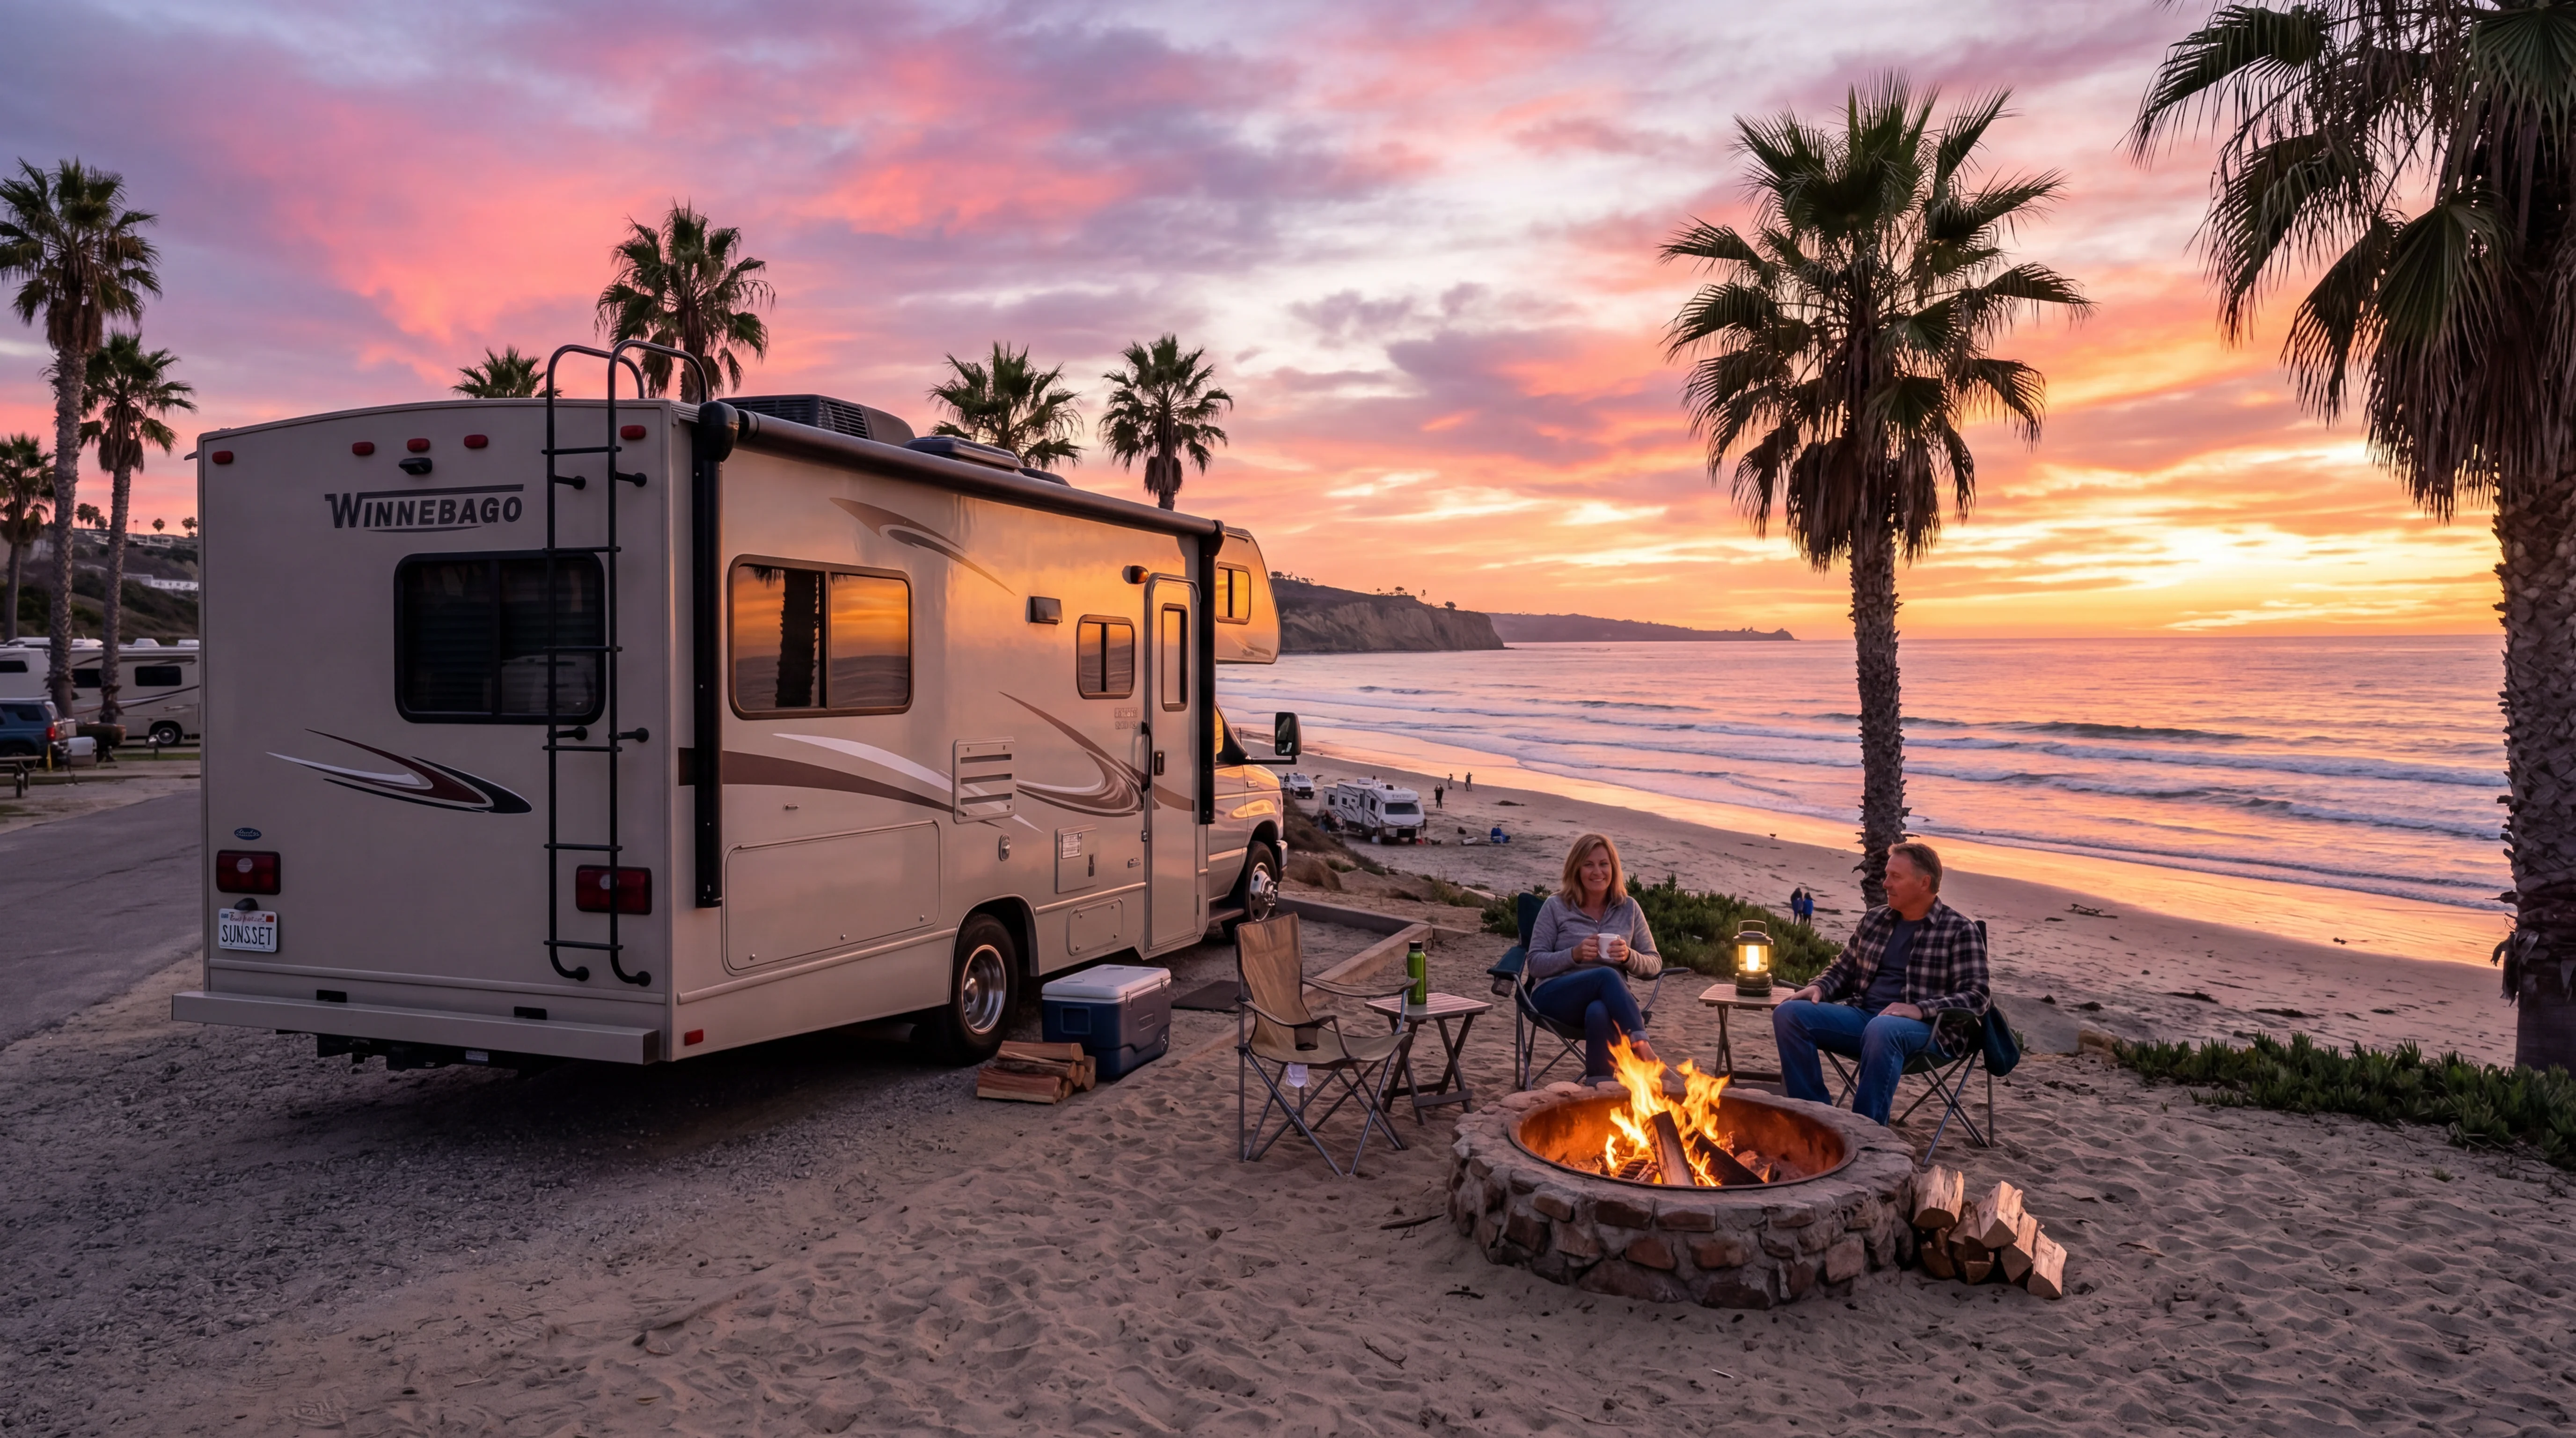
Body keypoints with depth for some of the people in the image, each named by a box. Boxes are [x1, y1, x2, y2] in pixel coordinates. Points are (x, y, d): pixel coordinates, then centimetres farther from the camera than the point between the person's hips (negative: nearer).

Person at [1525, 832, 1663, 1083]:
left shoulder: (1628, 908, 14)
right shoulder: (1556, 907, 8)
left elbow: (1655, 965, 13)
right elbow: (1535, 964, 3)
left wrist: (1629, 957, -10)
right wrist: (1574, 954, -15)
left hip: (1612, 1000, 1)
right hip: (1554, 997, -1)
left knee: (1599, 1012, -40)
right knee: (1607, 975, -36)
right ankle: (1643, 1047, -47)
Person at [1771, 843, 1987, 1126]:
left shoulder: (1959, 930, 1)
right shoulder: (1873, 920, 17)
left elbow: (1975, 996, -6)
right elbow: (1843, 967, 26)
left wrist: (1920, 1009, -21)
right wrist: (1819, 987, 3)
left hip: (1920, 1026, -6)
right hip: (1861, 1014, 6)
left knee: (1881, 1029, -41)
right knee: (1788, 1013, -17)